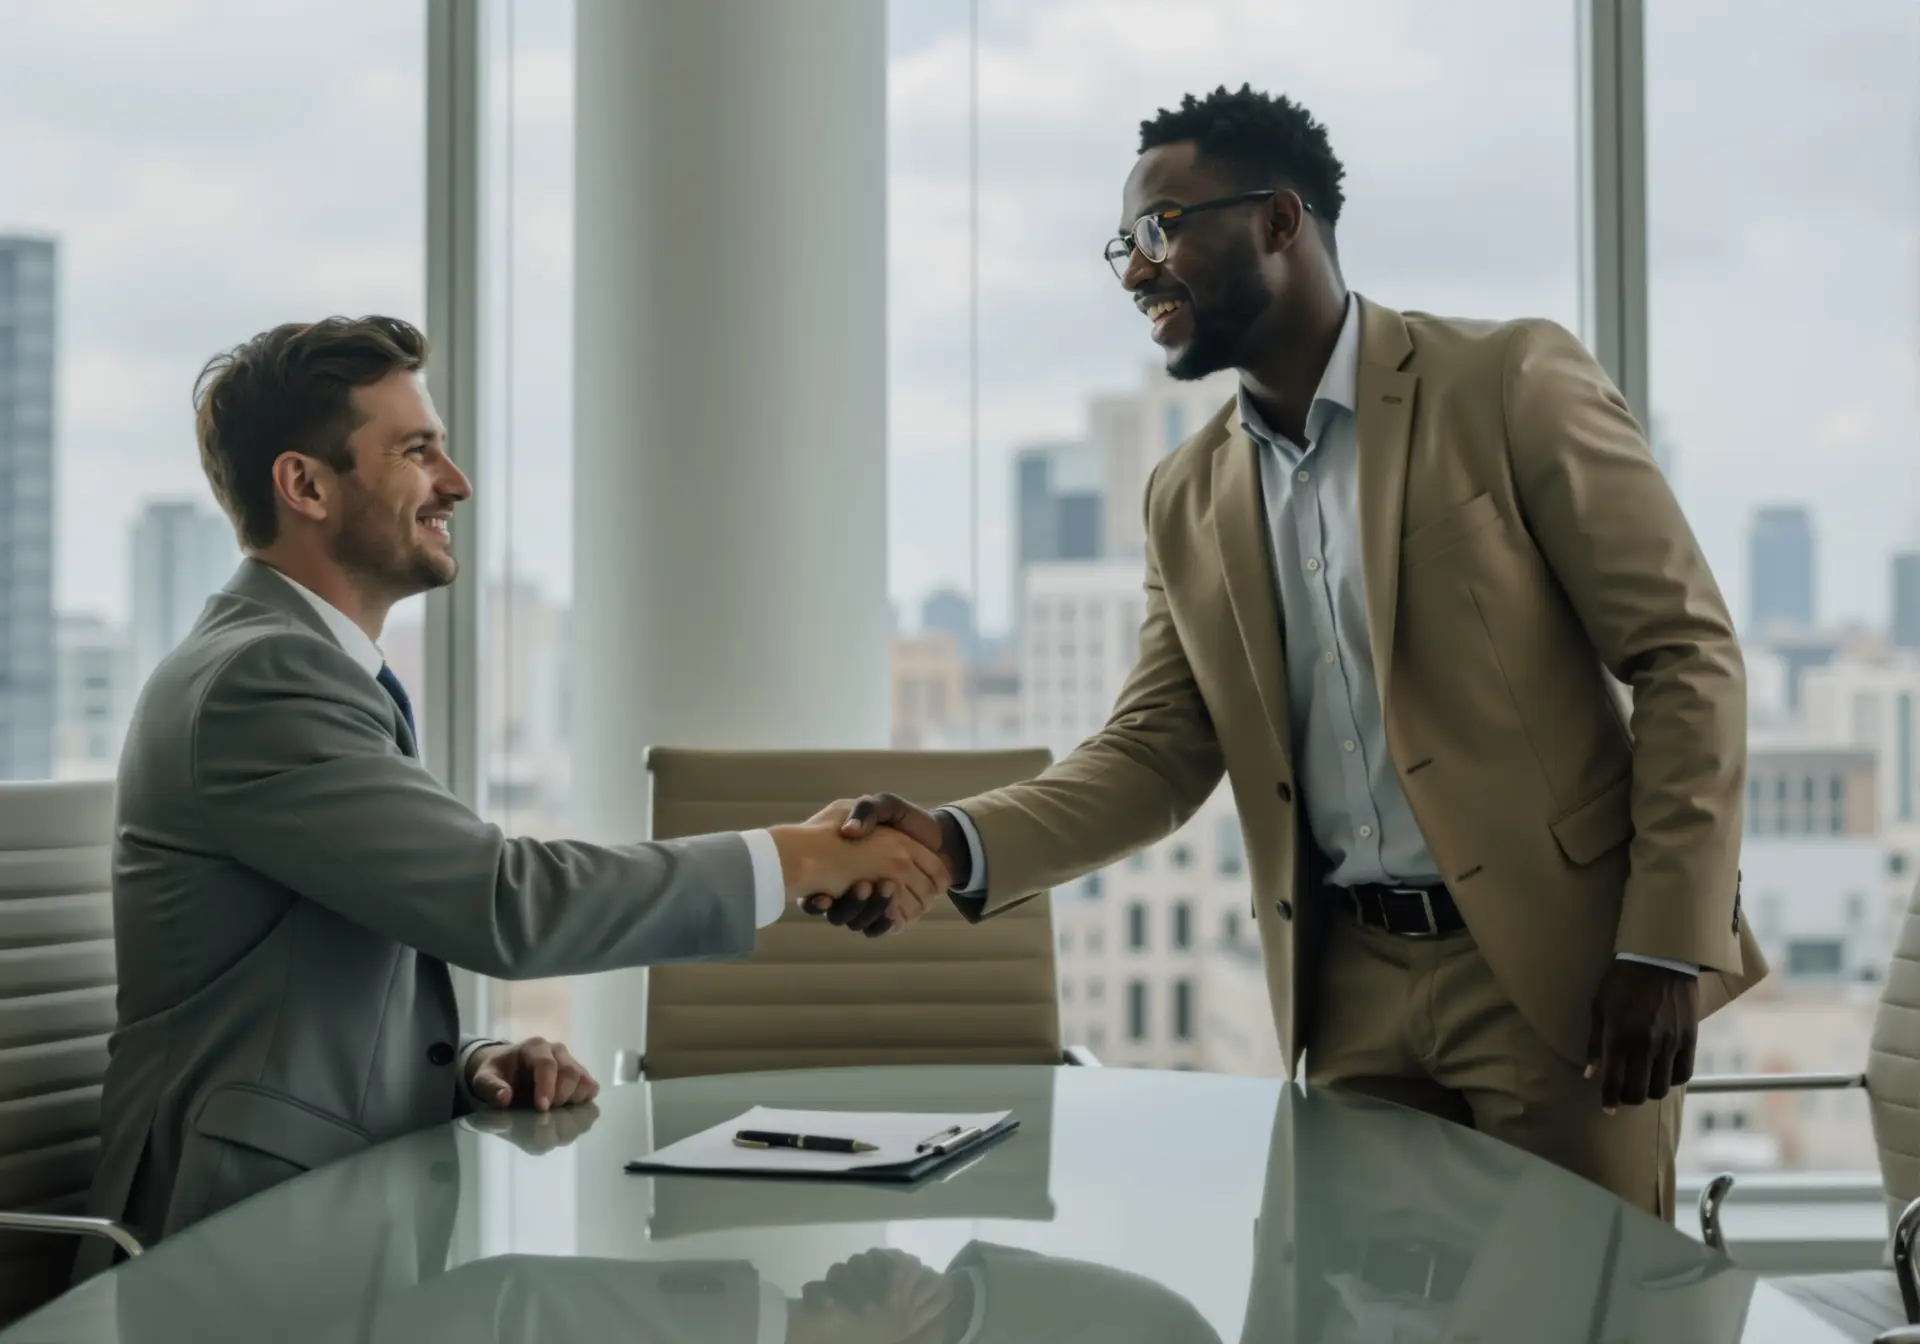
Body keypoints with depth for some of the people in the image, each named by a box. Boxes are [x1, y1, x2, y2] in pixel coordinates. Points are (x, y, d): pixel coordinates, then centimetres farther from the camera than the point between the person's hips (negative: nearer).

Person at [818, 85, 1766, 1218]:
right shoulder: (1188, 498, 9)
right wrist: (963, 848, -10)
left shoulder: (1511, 384, -7)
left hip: (1560, 965, -4)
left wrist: (1666, 950, -14)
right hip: (1353, 991, 5)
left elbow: (1688, 655, -8)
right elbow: (1157, 751, 8)